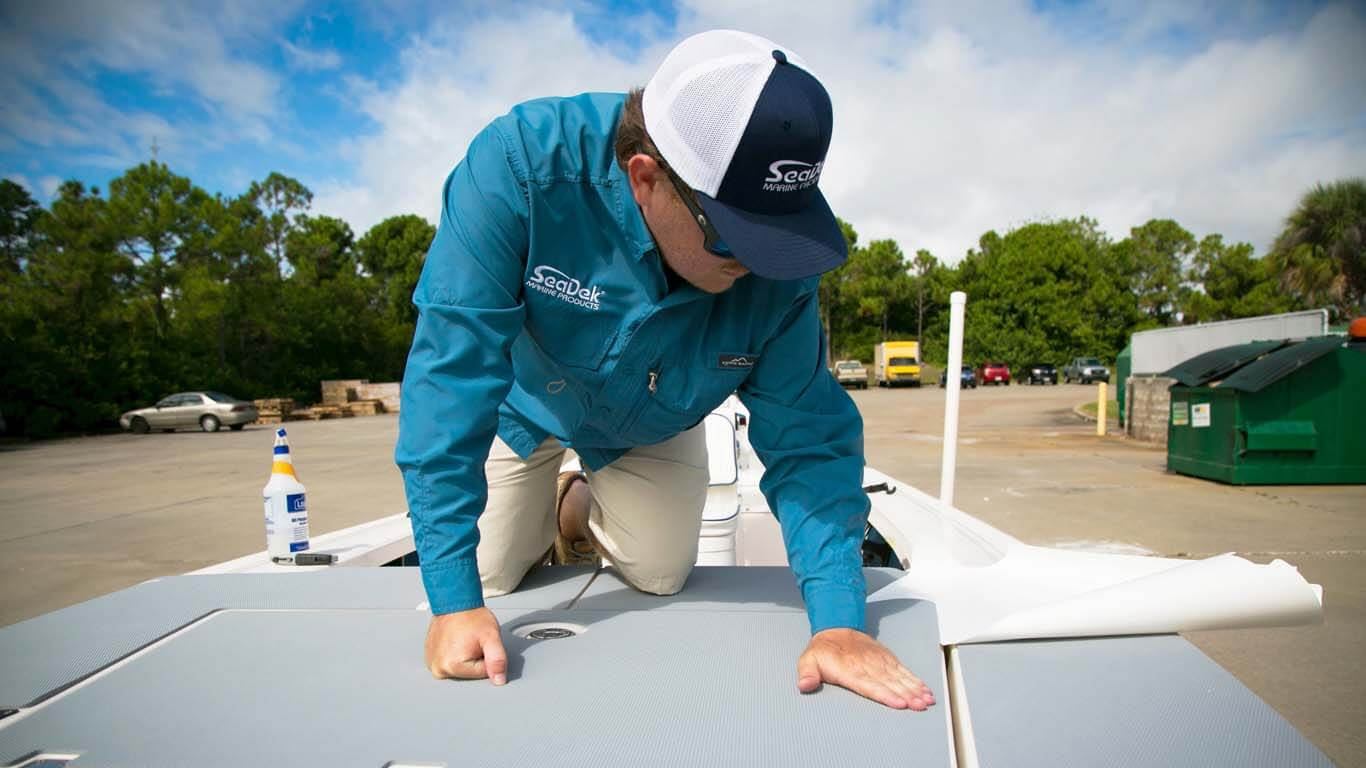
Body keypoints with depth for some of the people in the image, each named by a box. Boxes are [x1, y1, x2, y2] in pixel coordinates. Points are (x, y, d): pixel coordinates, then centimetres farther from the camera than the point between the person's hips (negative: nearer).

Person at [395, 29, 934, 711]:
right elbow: (452, 374, -39)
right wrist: (454, 600, -39)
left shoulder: (778, 259, -32)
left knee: (660, 577, 5)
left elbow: (806, 438, -26)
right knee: (486, 578, 4)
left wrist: (838, 620, -36)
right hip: (524, 399, -1)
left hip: (651, 428, 2)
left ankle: (586, 508, 36)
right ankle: (541, 514, 38)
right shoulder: (522, 162, -40)